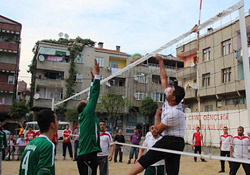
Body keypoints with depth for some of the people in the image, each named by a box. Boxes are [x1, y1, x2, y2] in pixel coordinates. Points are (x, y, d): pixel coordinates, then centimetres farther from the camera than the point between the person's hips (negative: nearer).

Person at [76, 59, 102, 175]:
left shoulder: (84, 116, 14)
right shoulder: (87, 113, -7)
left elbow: (92, 96, 21)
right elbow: (94, 95, -10)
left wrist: (94, 79, 25)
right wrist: (97, 74, -6)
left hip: (84, 156, 9)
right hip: (88, 155, -9)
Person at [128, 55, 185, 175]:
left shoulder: (173, 113, -22)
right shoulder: (172, 101, 2)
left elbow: (158, 129, -11)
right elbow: (164, 79, 8)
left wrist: (157, 116, 3)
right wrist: (160, 62, 13)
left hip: (169, 141, -9)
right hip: (179, 143, 9)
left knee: (145, 159, -5)